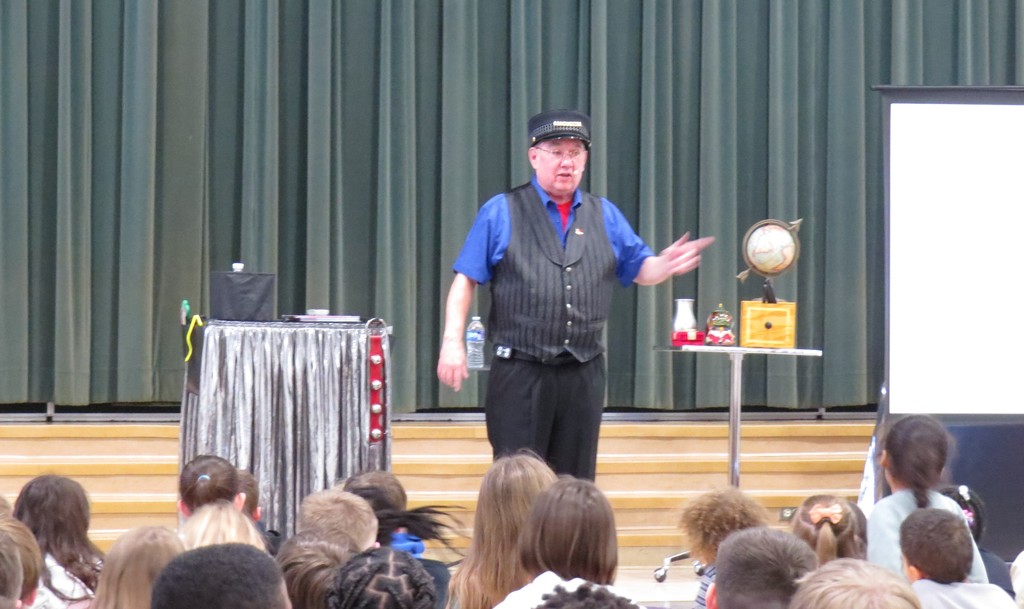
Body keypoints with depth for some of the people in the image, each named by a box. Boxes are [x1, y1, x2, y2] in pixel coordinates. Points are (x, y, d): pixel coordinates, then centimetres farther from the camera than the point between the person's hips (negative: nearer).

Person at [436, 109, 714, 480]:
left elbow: (640, 270, 15)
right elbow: (465, 281, -1)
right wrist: (452, 342, -11)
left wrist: (666, 265, -8)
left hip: (583, 373, 4)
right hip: (520, 370, -4)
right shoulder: (501, 213, 2)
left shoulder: (605, 216, 14)